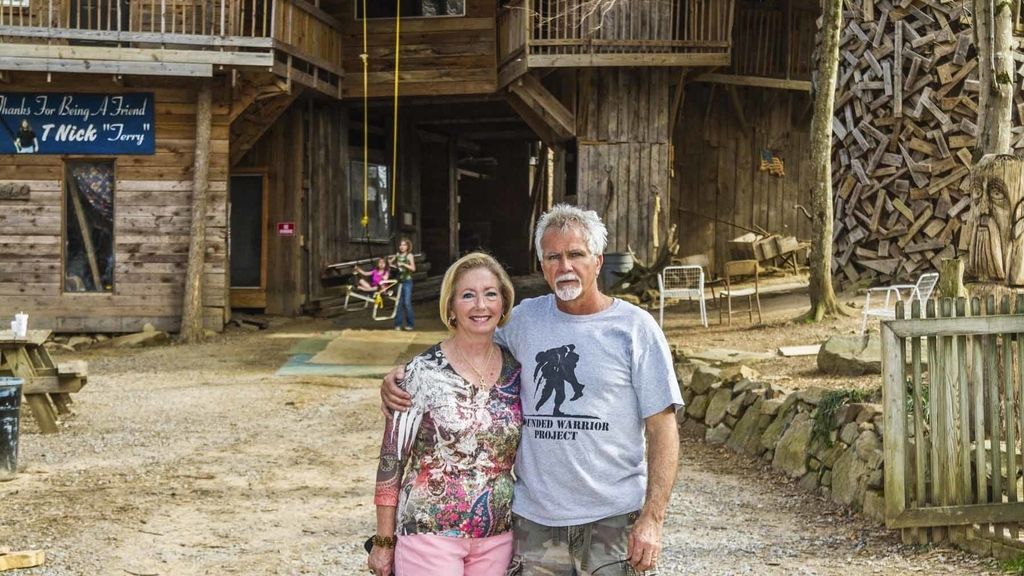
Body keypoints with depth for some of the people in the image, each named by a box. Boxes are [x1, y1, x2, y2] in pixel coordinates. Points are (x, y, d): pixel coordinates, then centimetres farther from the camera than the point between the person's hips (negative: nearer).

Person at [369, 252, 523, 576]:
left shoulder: (516, 369, 2)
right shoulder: (424, 372, -10)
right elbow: (392, 459, -6)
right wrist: (384, 542, -6)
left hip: (497, 536, 4)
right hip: (432, 533, -4)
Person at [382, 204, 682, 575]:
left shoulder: (635, 328, -4)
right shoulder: (526, 318, 5)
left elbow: (662, 429, -5)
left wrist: (652, 519, -12)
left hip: (614, 518, -3)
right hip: (534, 517, 3)